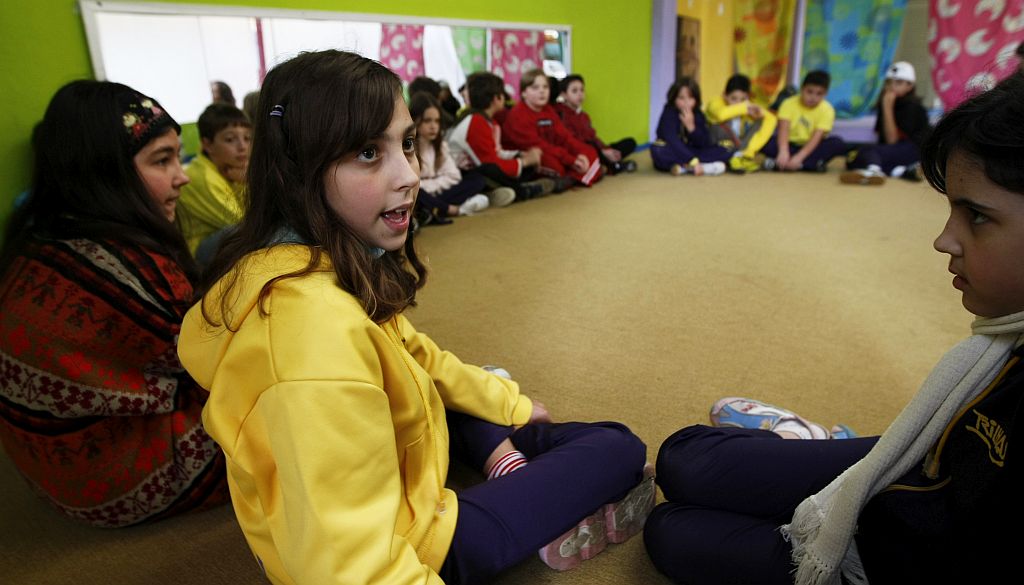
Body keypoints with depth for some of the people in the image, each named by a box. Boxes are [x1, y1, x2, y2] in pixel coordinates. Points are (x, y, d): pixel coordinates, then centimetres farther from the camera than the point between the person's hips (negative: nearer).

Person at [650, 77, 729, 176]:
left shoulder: (698, 115, -2)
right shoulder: (669, 113, -16)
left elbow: (705, 144, -9)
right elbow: (673, 142, -30)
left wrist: (691, 127, -26)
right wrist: (693, 162, -38)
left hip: (690, 153, 4)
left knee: (722, 152, -12)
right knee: (657, 150, -37)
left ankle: (684, 167, -25)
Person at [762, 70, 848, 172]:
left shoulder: (827, 110, -11)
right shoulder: (789, 103, -11)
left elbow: (816, 138, -22)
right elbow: (784, 129, -25)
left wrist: (799, 157, -38)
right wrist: (783, 152, -44)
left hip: (811, 148, 1)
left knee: (838, 143, -28)